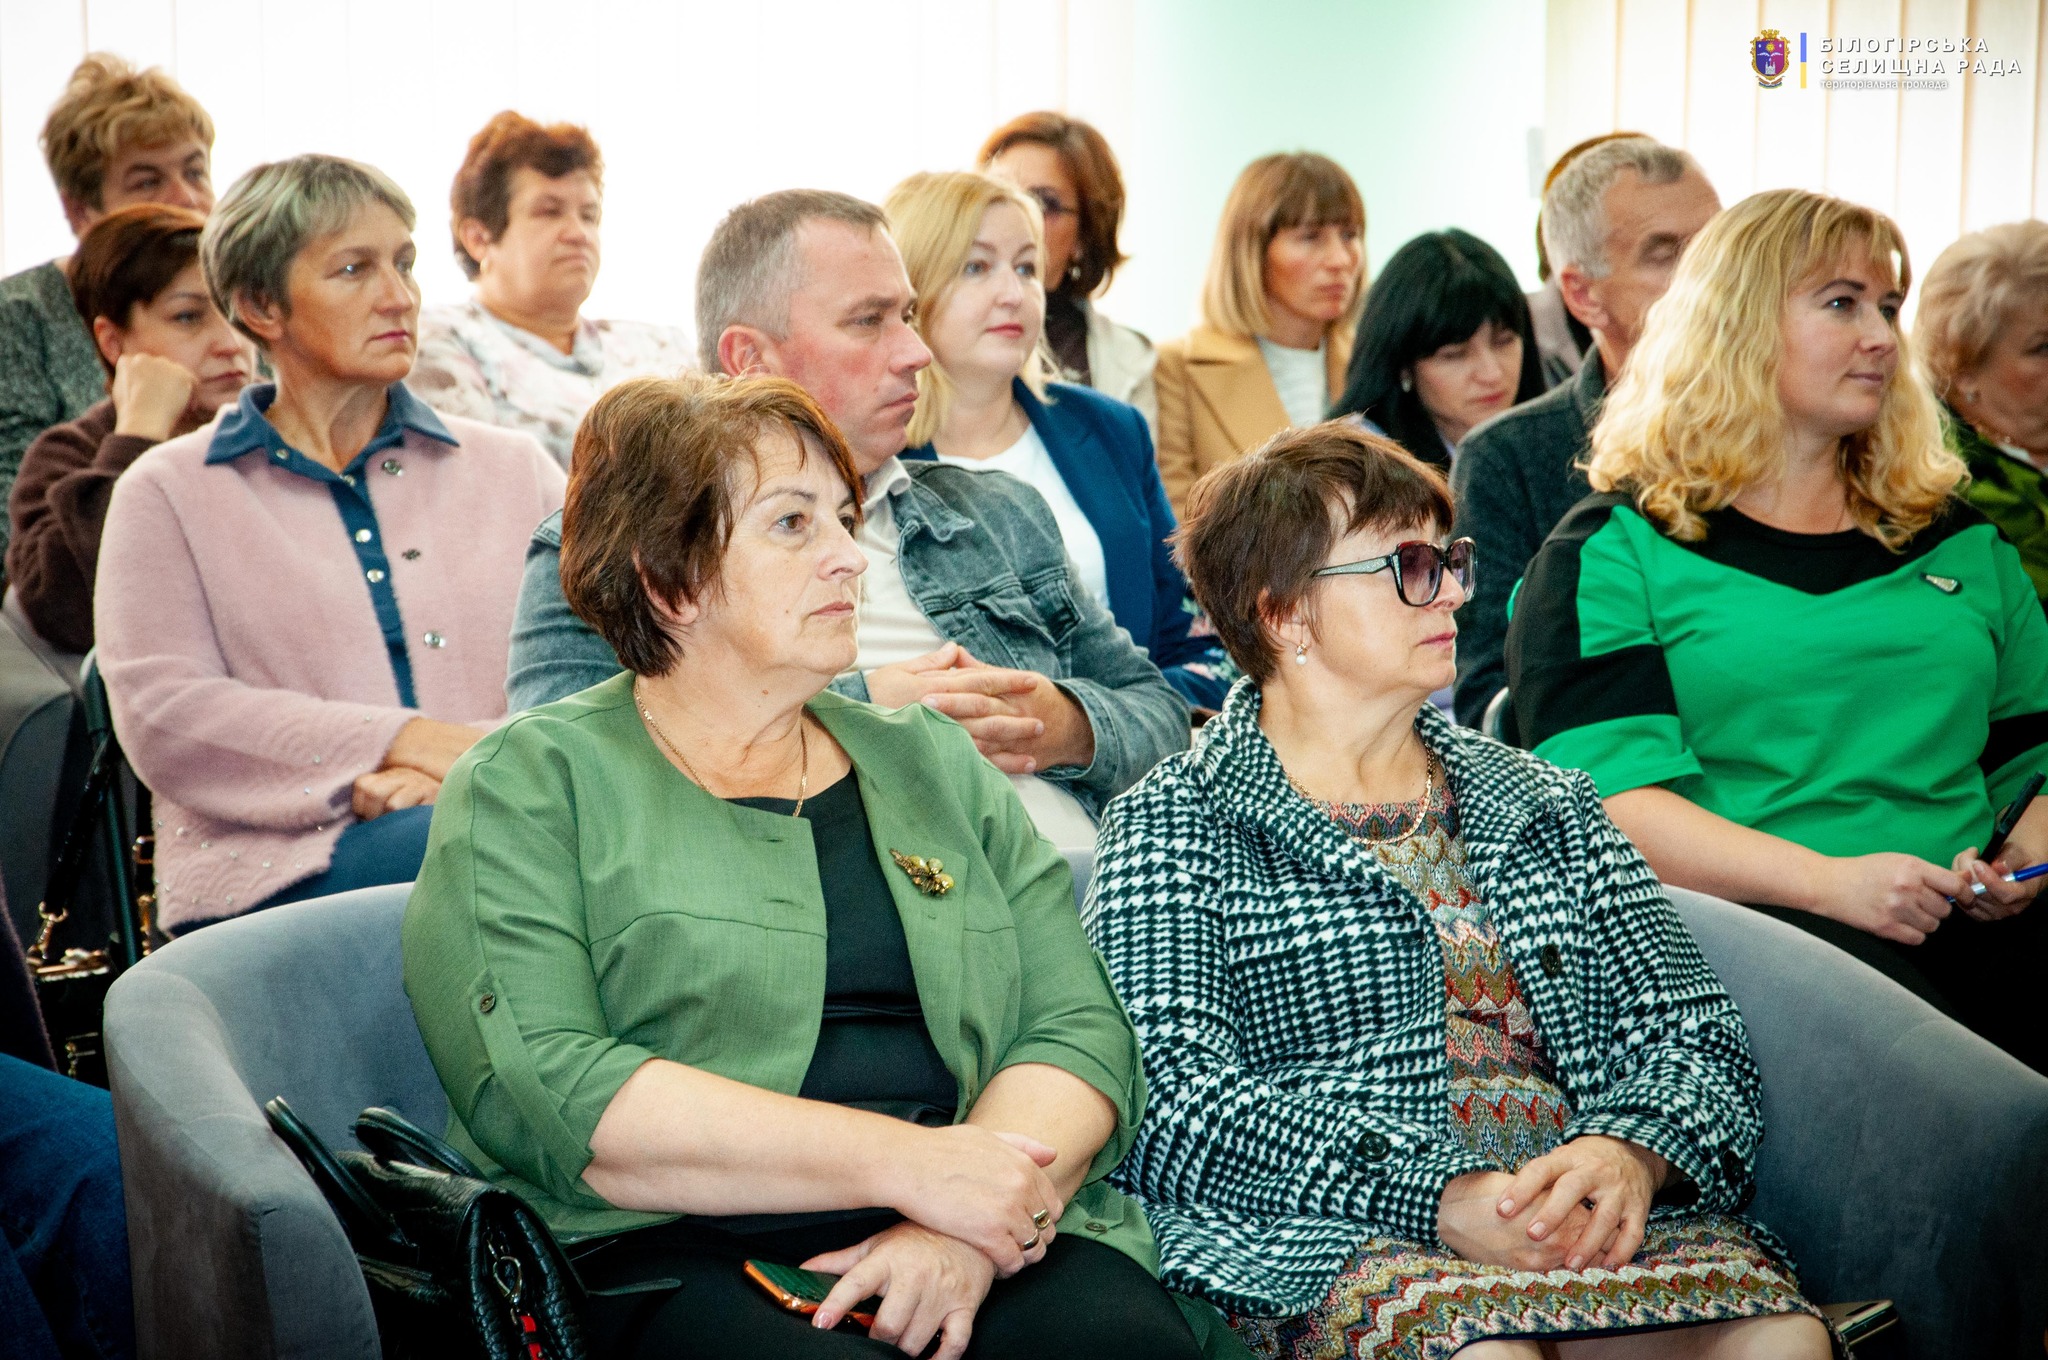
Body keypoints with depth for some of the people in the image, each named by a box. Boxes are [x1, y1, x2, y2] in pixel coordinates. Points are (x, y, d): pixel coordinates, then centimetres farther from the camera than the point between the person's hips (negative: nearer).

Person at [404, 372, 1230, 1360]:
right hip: (672, 1261, -3)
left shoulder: (934, 765, 21)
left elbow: (1081, 1031, 10)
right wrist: (908, 1163, -14)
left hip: (991, 1250, 3)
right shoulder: (532, 782, 7)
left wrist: (965, 1229, -11)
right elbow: (537, 1091, -9)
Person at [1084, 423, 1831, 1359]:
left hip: (1598, 1214, 5)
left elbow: (1691, 1028, 14)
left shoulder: (1544, 806, 23)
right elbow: (1167, 1099, -7)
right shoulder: (1172, 827, 7)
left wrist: (1630, 1154, -11)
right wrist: (1443, 1200, -19)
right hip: (1332, 1239, -4)